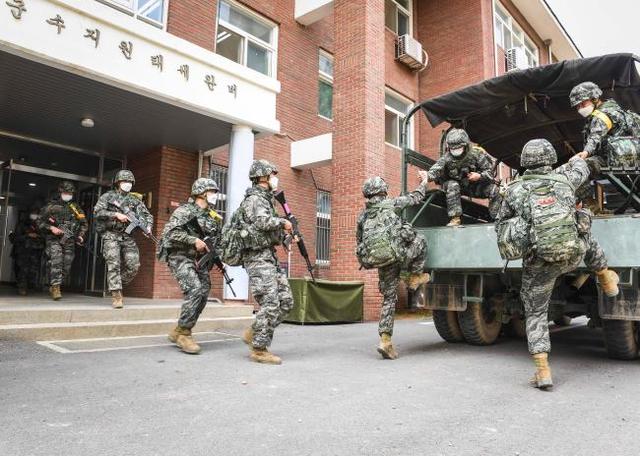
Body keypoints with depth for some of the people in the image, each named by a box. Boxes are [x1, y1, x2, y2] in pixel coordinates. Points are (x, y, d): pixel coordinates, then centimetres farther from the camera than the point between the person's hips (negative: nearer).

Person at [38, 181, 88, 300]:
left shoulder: (76, 207, 13)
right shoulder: (51, 206, 4)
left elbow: (84, 223, 18)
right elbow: (40, 222, 4)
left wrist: (80, 235, 3)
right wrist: (51, 228, -12)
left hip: (69, 241, 3)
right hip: (54, 239, -3)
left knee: (66, 266, 3)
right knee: (56, 261, -21)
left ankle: (53, 286, 20)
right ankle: (56, 287, -20)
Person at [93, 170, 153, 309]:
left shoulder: (135, 200, 13)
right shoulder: (107, 196, 4)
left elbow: (147, 215, 12)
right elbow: (97, 212, -9)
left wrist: (148, 227, -8)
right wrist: (116, 215, -17)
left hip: (128, 236, 4)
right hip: (111, 235, -4)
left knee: (133, 266, -2)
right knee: (114, 265, -11)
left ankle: (118, 284, 23)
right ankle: (116, 296, -9)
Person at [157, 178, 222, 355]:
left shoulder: (214, 217, 13)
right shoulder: (185, 210, -8)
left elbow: (217, 240, 20)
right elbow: (170, 232, -19)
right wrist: (194, 240, -25)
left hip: (199, 259, 7)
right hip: (180, 257, -7)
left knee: (203, 294, 1)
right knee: (195, 291, -21)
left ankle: (178, 332, 16)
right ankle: (183, 333, -8)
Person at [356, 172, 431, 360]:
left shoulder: (362, 215, 23)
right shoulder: (390, 203, 10)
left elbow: (359, 243, 25)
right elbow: (415, 198, 21)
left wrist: (366, 262, 37)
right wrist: (424, 182, 38)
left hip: (381, 262, 5)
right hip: (395, 253, -5)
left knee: (389, 299, 12)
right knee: (420, 241, 22)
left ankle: (385, 340, 4)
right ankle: (414, 278, 24)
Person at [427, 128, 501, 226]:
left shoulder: (476, 153, -15)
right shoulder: (447, 158, -16)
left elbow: (489, 170, -10)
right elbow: (435, 170, -32)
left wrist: (480, 176, -32)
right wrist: (427, 176, -56)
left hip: (476, 185, 1)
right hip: (458, 185, 0)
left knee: (495, 191, -20)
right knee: (452, 186, -34)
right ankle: (455, 218, -30)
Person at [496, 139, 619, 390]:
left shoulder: (514, 190, 0)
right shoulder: (563, 179, 5)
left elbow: (500, 225, 9)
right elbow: (582, 169, 30)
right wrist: (576, 158, 52)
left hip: (538, 264, -2)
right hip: (572, 256, 2)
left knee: (536, 314, 12)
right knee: (586, 236, 36)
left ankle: (543, 371, 6)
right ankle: (607, 281, 53)